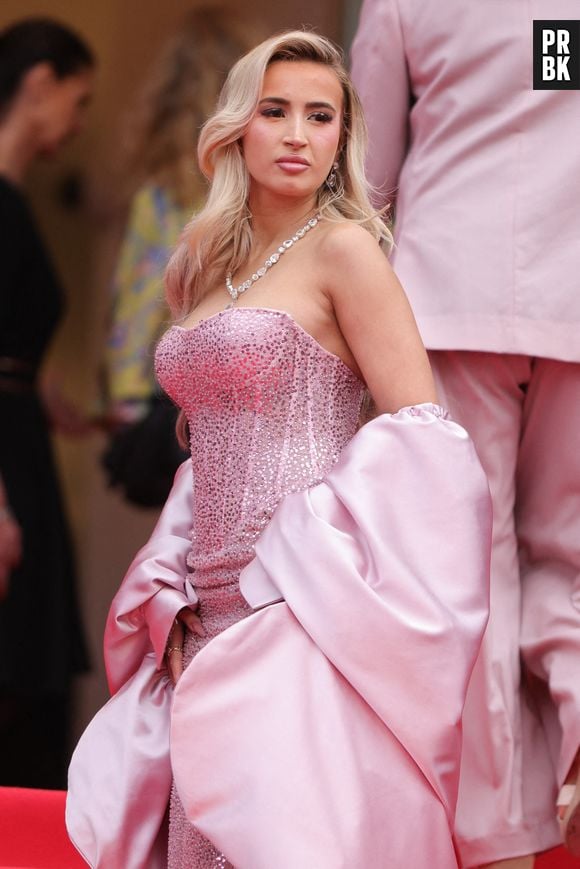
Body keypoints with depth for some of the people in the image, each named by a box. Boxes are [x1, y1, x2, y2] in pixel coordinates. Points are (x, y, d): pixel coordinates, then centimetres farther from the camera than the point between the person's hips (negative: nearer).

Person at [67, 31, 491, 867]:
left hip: (305, 605, -7)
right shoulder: (211, 267, 17)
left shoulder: (344, 249, -4)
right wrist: (175, 598, 11)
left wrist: (327, 591, -14)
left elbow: (419, 437, -10)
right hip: (218, 609, 7)